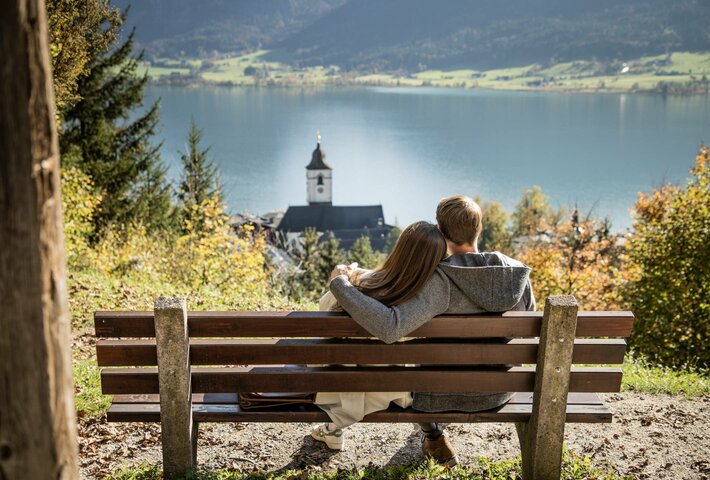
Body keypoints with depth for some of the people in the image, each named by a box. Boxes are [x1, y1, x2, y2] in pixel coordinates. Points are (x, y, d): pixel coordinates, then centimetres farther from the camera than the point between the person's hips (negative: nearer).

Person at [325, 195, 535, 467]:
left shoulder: (440, 281, -30)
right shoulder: (518, 273, -14)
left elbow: (389, 328, -41)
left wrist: (341, 284, -29)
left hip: (450, 393, -5)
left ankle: (434, 437, 36)